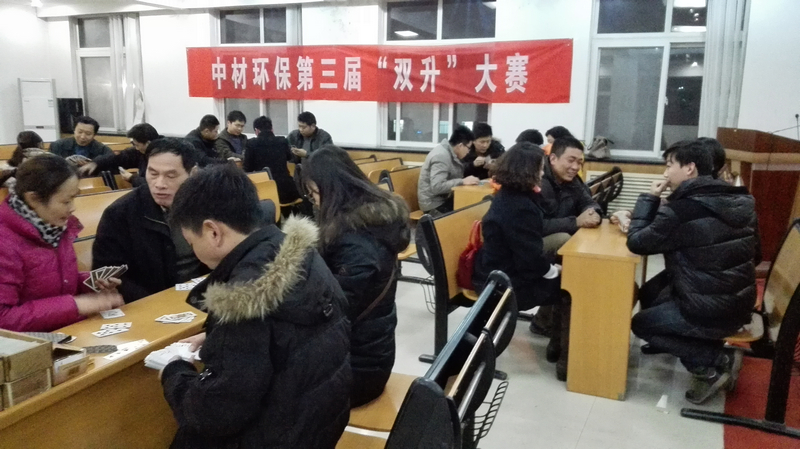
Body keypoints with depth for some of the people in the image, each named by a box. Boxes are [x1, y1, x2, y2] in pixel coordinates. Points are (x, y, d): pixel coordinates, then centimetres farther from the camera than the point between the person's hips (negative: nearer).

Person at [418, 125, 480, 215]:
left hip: (444, 199, 9)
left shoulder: (449, 153, 8)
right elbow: (436, 187, -28)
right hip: (434, 205, -9)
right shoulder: (441, 156, -20)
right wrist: (462, 181, -24)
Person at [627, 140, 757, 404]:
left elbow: (637, 242, -13)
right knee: (650, 295, 22)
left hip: (712, 311, -8)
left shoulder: (683, 209, -23)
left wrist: (649, 198, -6)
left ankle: (717, 361, 4)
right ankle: (712, 358, 15)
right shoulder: (736, 200, 3)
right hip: (739, 299, 8)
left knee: (640, 324, 14)